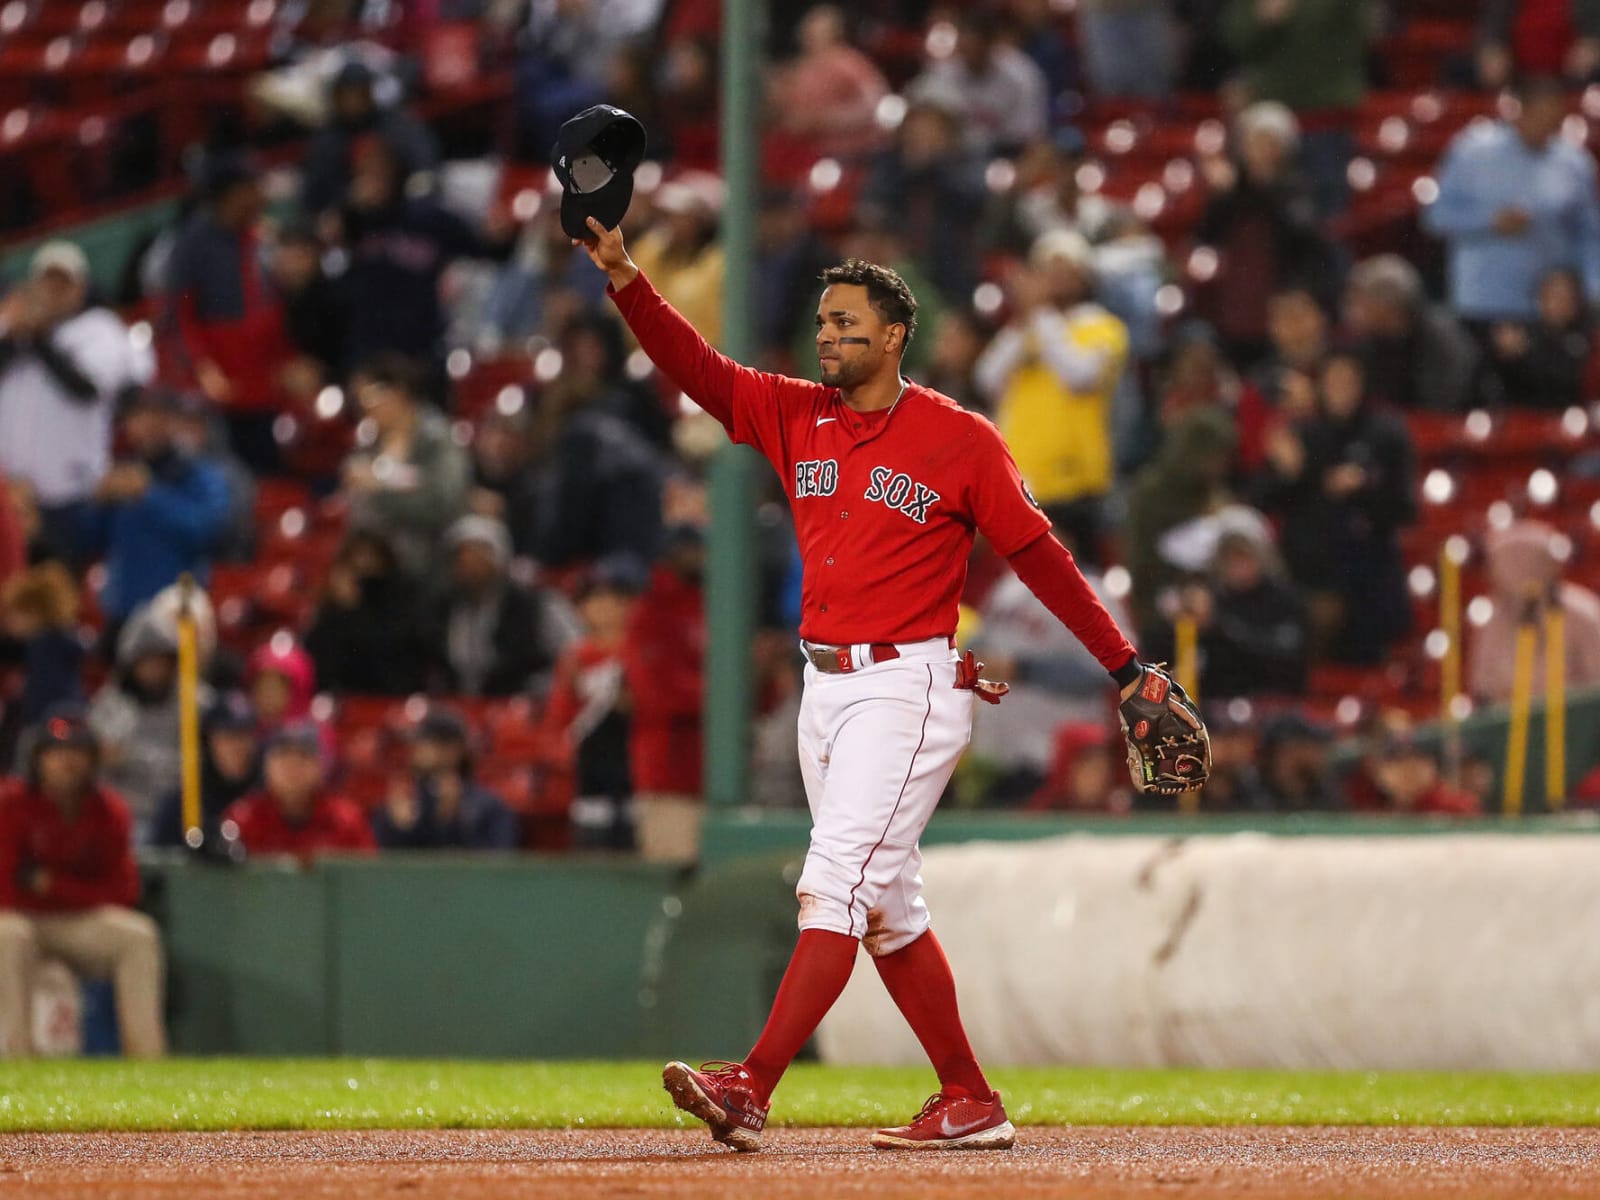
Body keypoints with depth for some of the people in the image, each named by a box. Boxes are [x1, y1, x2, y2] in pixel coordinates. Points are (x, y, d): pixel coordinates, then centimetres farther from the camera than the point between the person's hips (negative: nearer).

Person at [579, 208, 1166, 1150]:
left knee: (837, 886, -15)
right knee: (888, 911, 10)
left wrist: (1125, 665, -3)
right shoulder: (798, 416, 10)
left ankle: (751, 1090, -25)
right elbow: (699, 368, 0)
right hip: (826, 687, 7)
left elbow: (1037, 554, -3)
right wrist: (625, 278, -14)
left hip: (907, 691, -7)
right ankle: (971, 1106, 18)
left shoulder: (958, 439, -5)